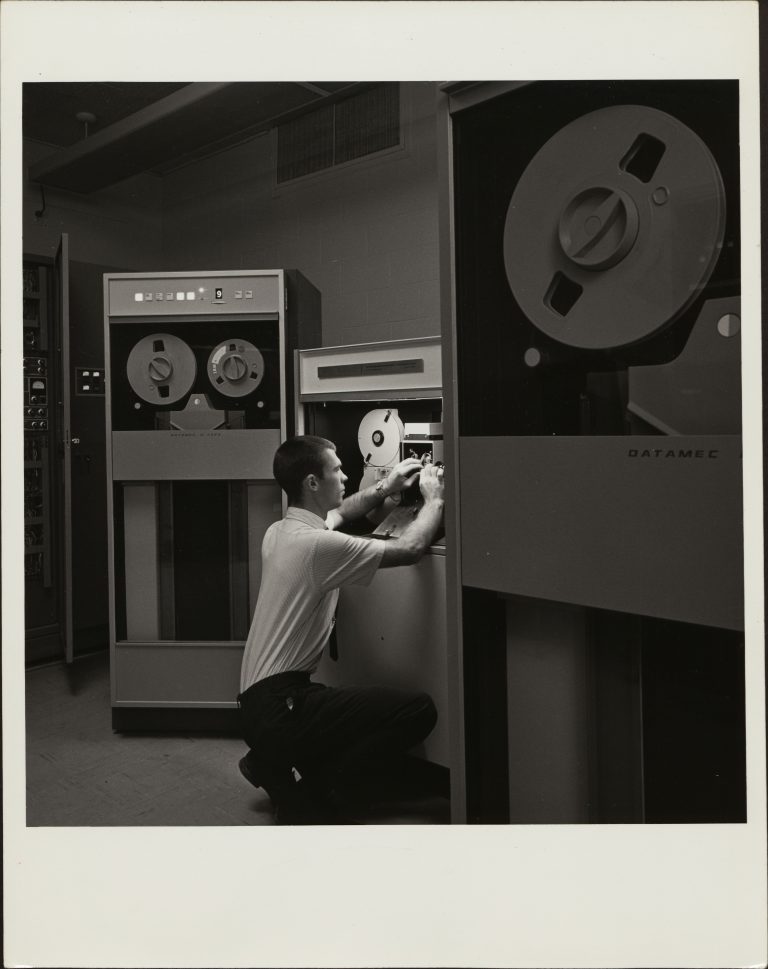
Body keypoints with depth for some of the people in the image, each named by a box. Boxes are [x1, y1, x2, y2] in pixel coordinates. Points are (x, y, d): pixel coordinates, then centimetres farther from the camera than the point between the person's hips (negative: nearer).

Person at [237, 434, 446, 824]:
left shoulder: (279, 531, 11)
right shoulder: (318, 544, -19)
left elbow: (337, 513, 33)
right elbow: (410, 548, -14)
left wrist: (385, 488, 26)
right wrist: (434, 498, 2)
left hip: (257, 702, 10)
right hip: (281, 707, -10)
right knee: (418, 710, -15)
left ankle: (277, 768, 14)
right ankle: (307, 792, -7)